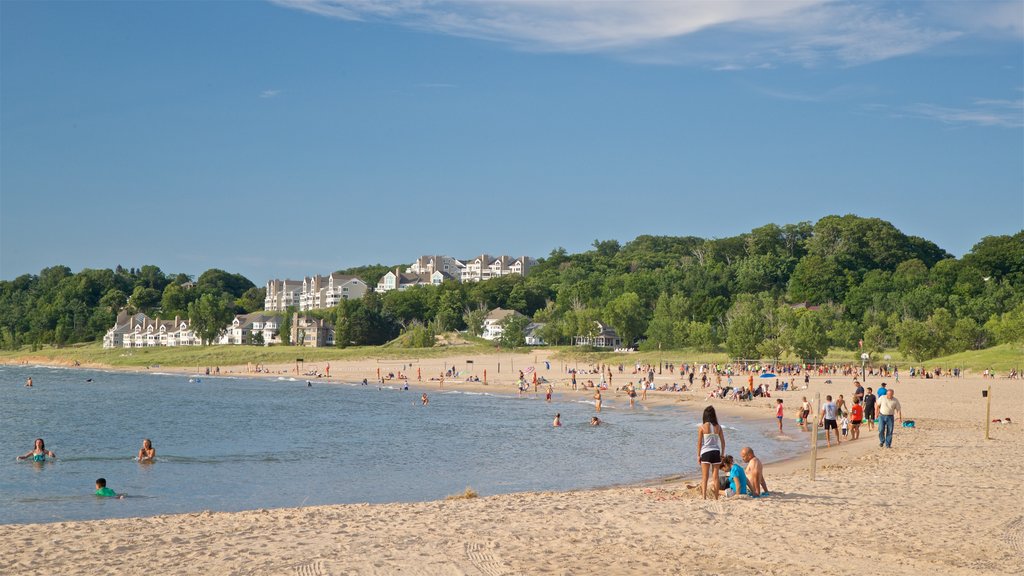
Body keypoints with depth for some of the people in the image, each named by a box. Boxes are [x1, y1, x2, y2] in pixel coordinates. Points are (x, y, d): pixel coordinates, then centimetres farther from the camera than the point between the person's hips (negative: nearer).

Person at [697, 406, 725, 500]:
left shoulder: (703, 427, -6)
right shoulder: (718, 427, 3)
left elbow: (699, 442, -5)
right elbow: (723, 442, 6)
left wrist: (698, 455, 2)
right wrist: (722, 454, 15)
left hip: (705, 453, -3)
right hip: (716, 452, 3)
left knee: (704, 477, 1)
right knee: (715, 477, 9)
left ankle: (704, 497, -10)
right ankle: (716, 498, 10)